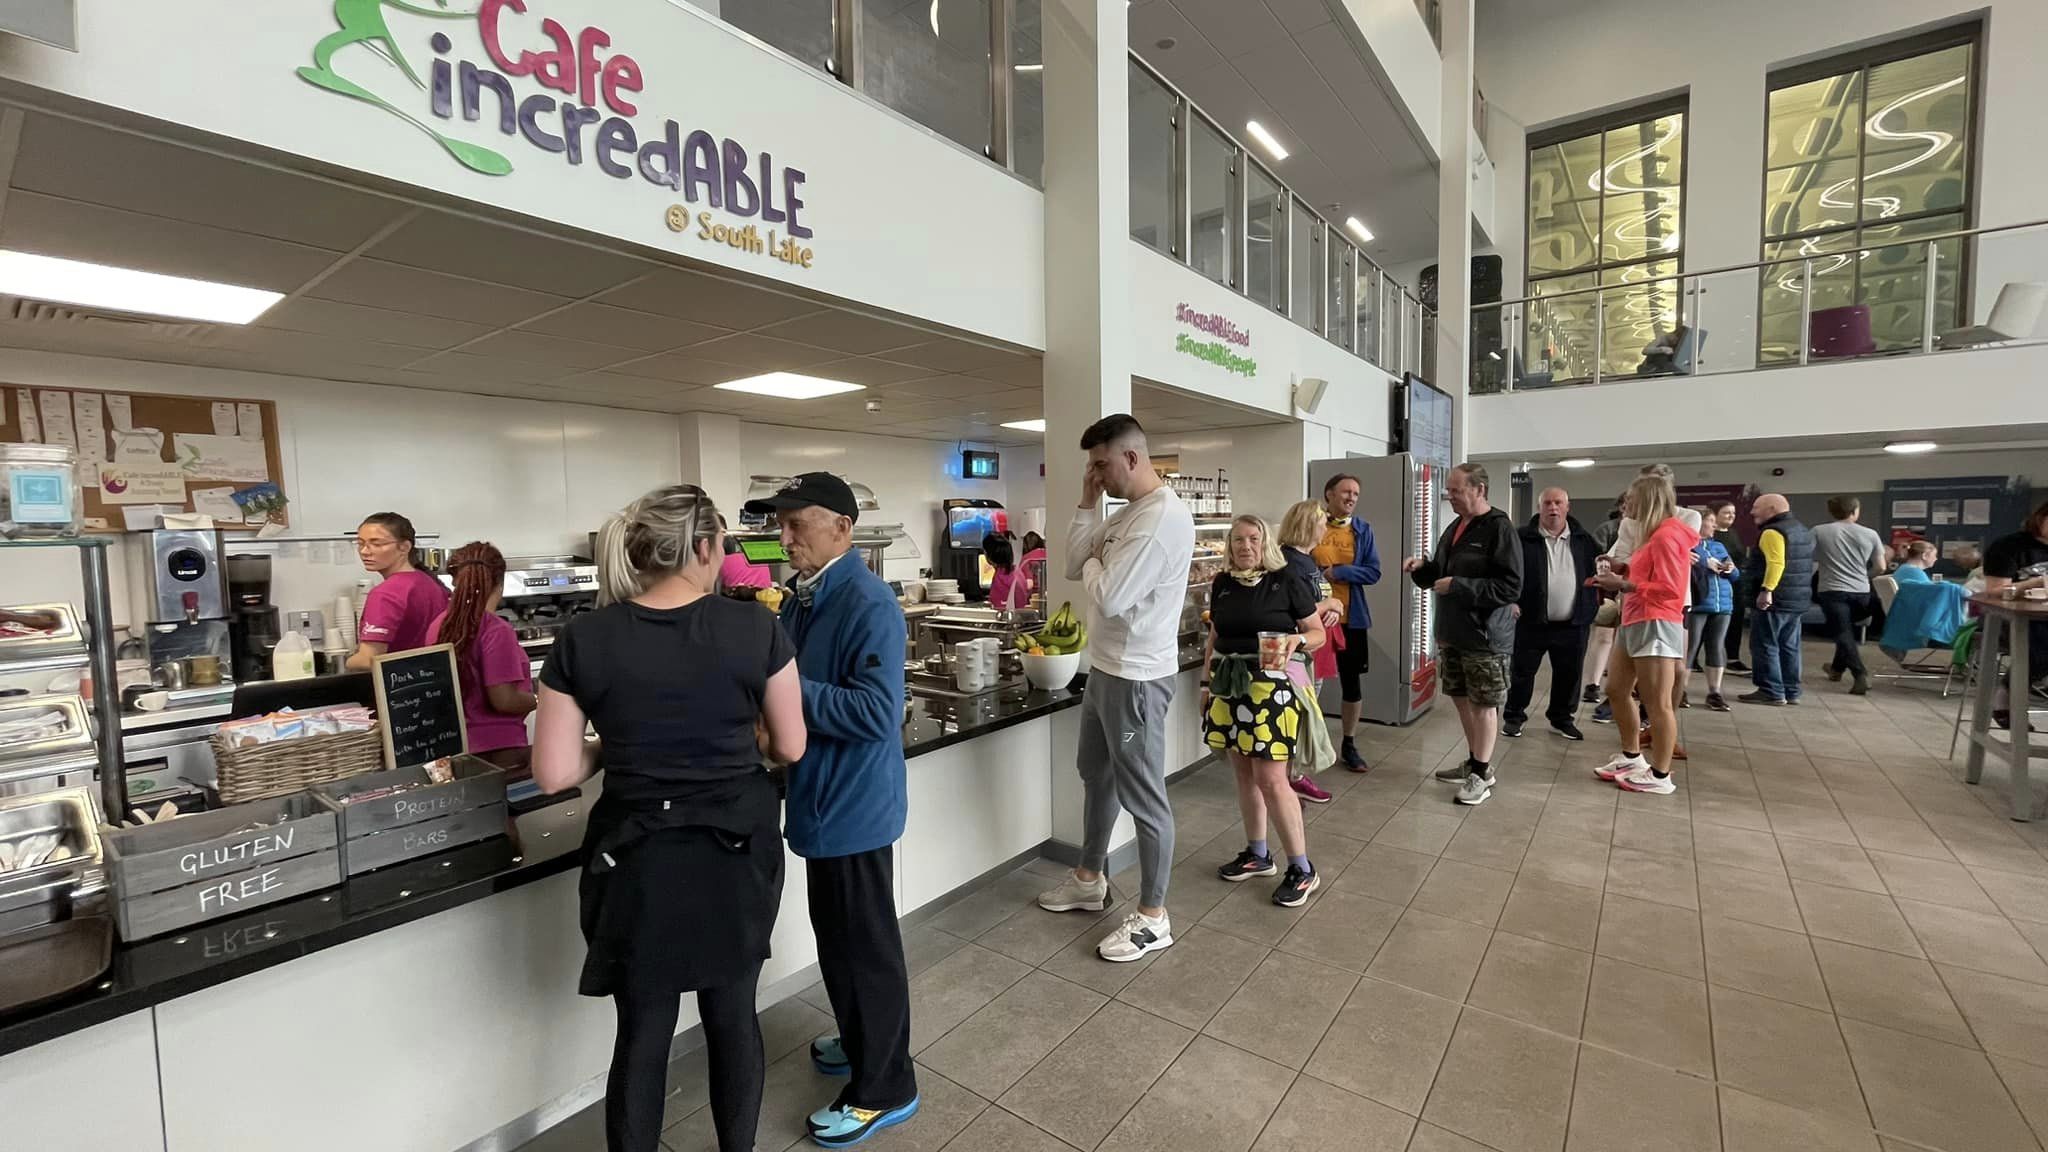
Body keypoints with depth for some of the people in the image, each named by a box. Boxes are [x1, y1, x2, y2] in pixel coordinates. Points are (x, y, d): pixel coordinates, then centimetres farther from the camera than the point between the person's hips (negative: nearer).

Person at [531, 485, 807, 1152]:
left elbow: (555, 774, -7)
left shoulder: (583, 640, -9)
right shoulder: (755, 628, -12)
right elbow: (790, 747, -4)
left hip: (639, 861, 0)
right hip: (737, 851, 0)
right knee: (734, 1016, 20)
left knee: (642, 1035, 17)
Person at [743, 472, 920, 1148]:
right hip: (823, 799, 9)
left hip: (854, 805, -9)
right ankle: (861, 1044, 47)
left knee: (866, 947, 8)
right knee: (836, 938, 25)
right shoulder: (802, 598, 6)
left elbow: (877, 711, -29)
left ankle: (884, 1090, 29)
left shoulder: (868, 604, -23)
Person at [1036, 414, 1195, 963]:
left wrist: (1095, 564, -6)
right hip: (1106, 668, 11)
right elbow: (1074, 568, 8)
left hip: (1136, 678, -11)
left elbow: (1108, 597, -27)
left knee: (1142, 797, 3)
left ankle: (1153, 917, 20)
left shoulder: (1163, 517, -22)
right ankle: (1090, 880, 43)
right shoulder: (1126, 512, 10)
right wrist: (1087, 506, 0)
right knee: (1096, 773, 23)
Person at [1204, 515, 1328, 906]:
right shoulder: (1221, 584, 8)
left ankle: (1302, 869, 9)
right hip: (1229, 685, 5)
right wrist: (1207, 682, 16)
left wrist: (1296, 639, -20)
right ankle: (1257, 854, 29)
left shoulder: (1286, 581, -5)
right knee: (1244, 773, 12)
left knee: (1271, 779, -6)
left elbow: (1319, 633, 0)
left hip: (1271, 686, -5)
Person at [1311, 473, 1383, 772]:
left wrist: (1337, 572, -15)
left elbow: (1373, 572, -3)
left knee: (1352, 681, 11)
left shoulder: (1362, 529, 3)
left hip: (1351, 618, 2)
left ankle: (1349, 745, 27)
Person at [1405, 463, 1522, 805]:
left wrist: (1458, 585, -23)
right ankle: (1475, 762, 30)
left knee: (1484, 703, 3)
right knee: (1462, 698, 15)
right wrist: (1422, 567, 1)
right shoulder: (1454, 527, 11)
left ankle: (1482, 774, 14)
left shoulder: (1499, 530, -15)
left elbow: (1511, 587, -21)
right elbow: (1440, 573, 21)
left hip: (1485, 635, -8)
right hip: (1451, 632, 8)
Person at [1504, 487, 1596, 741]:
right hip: (1532, 621, -3)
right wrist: (1511, 600, -14)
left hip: (1573, 624, 3)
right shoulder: (1523, 538, -5)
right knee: (1521, 672, 5)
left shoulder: (1583, 539, 6)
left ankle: (1562, 719, 29)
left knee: (1569, 675, 13)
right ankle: (1513, 717, 19)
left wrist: (1596, 599, 5)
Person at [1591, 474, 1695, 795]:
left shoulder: (1666, 535, -12)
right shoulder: (1655, 535, 19)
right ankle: (1632, 757, 26)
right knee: (1615, 691, 15)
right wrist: (1624, 570, 8)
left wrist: (1623, 585, -19)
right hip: (1635, 622, 11)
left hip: (1655, 624, -11)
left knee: (1658, 703, -3)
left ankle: (1660, 776, 5)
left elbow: (1669, 589, -18)